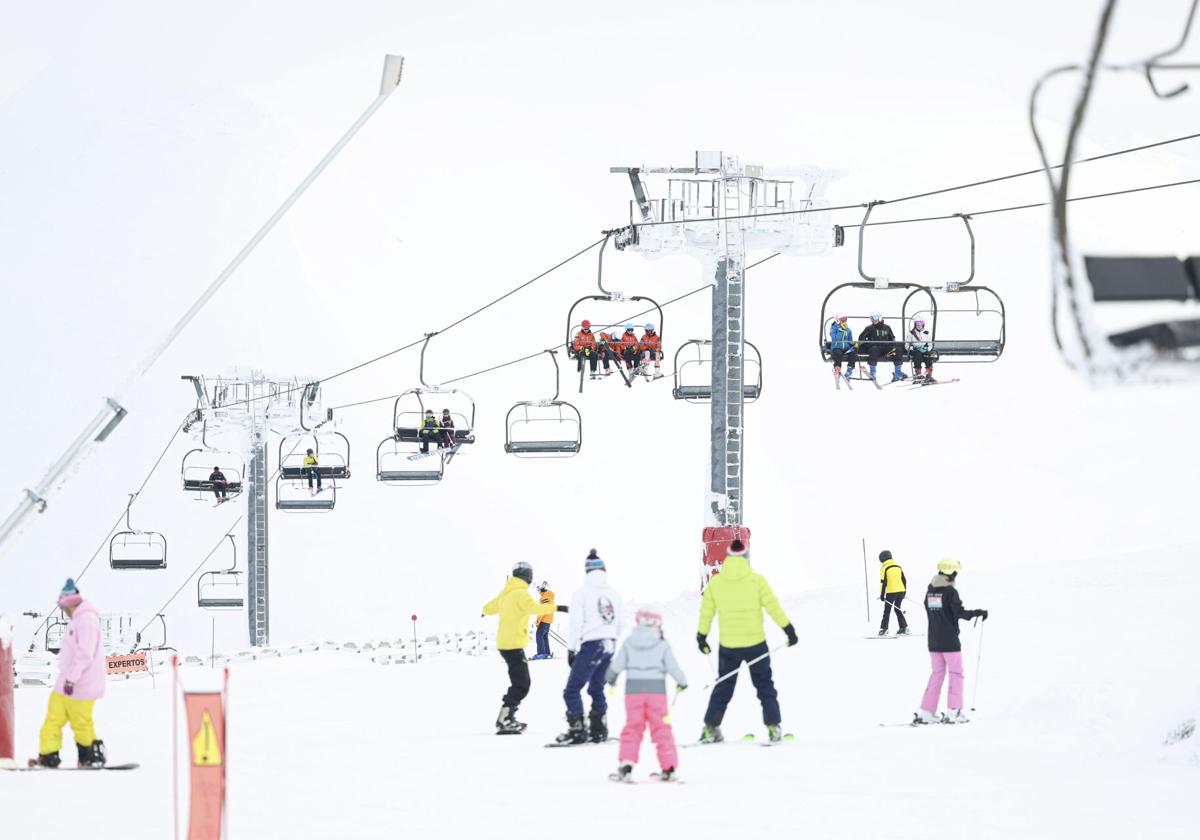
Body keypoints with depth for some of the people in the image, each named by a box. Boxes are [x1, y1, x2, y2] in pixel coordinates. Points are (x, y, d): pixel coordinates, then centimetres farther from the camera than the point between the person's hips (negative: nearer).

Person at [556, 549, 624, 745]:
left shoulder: (582, 594, -7)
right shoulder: (613, 593, 8)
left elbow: (576, 624, -10)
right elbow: (619, 622, 12)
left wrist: (571, 649, -3)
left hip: (591, 645, -6)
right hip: (610, 645, 6)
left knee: (572, 690, -3)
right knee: (597, 688, 18)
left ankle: (577, 730, -10)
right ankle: (598, 729, 17)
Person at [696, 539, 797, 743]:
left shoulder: (715, 582, -1)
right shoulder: (756, 580, -8)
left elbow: (706, 613, 6)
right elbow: (773, 607, -7)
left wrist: (702, 637, 19)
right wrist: (789, 629, 1)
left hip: (728, 646, 2)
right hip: (755, 643, -2)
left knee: (723, 687, 15)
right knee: (765, 687, 10)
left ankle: (710, 728, 11)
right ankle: (773, 727, 2)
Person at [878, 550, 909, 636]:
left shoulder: (884, 568, -6)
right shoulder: (898, 566, 10)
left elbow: (883, 583, -10)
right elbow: (904, 580, 12)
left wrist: (882, 594, -5)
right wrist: (904, 592, 19)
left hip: (891, 592, -5)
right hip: (901, 591, 5)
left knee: (887, 610, 3)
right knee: (898, 609, 16)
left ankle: (884, 629, 1)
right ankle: (904, 628, 12)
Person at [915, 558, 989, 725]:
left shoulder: (930, 590, 6)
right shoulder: (951, 592, -15)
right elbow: (960, 612, -20)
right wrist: (978, 613, -11)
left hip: (933, 640, 7)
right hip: (950, 641, -7)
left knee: (937, 673, 13)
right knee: (956, 674, 4)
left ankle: (925, 712, 7)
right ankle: (953, 712, -1)